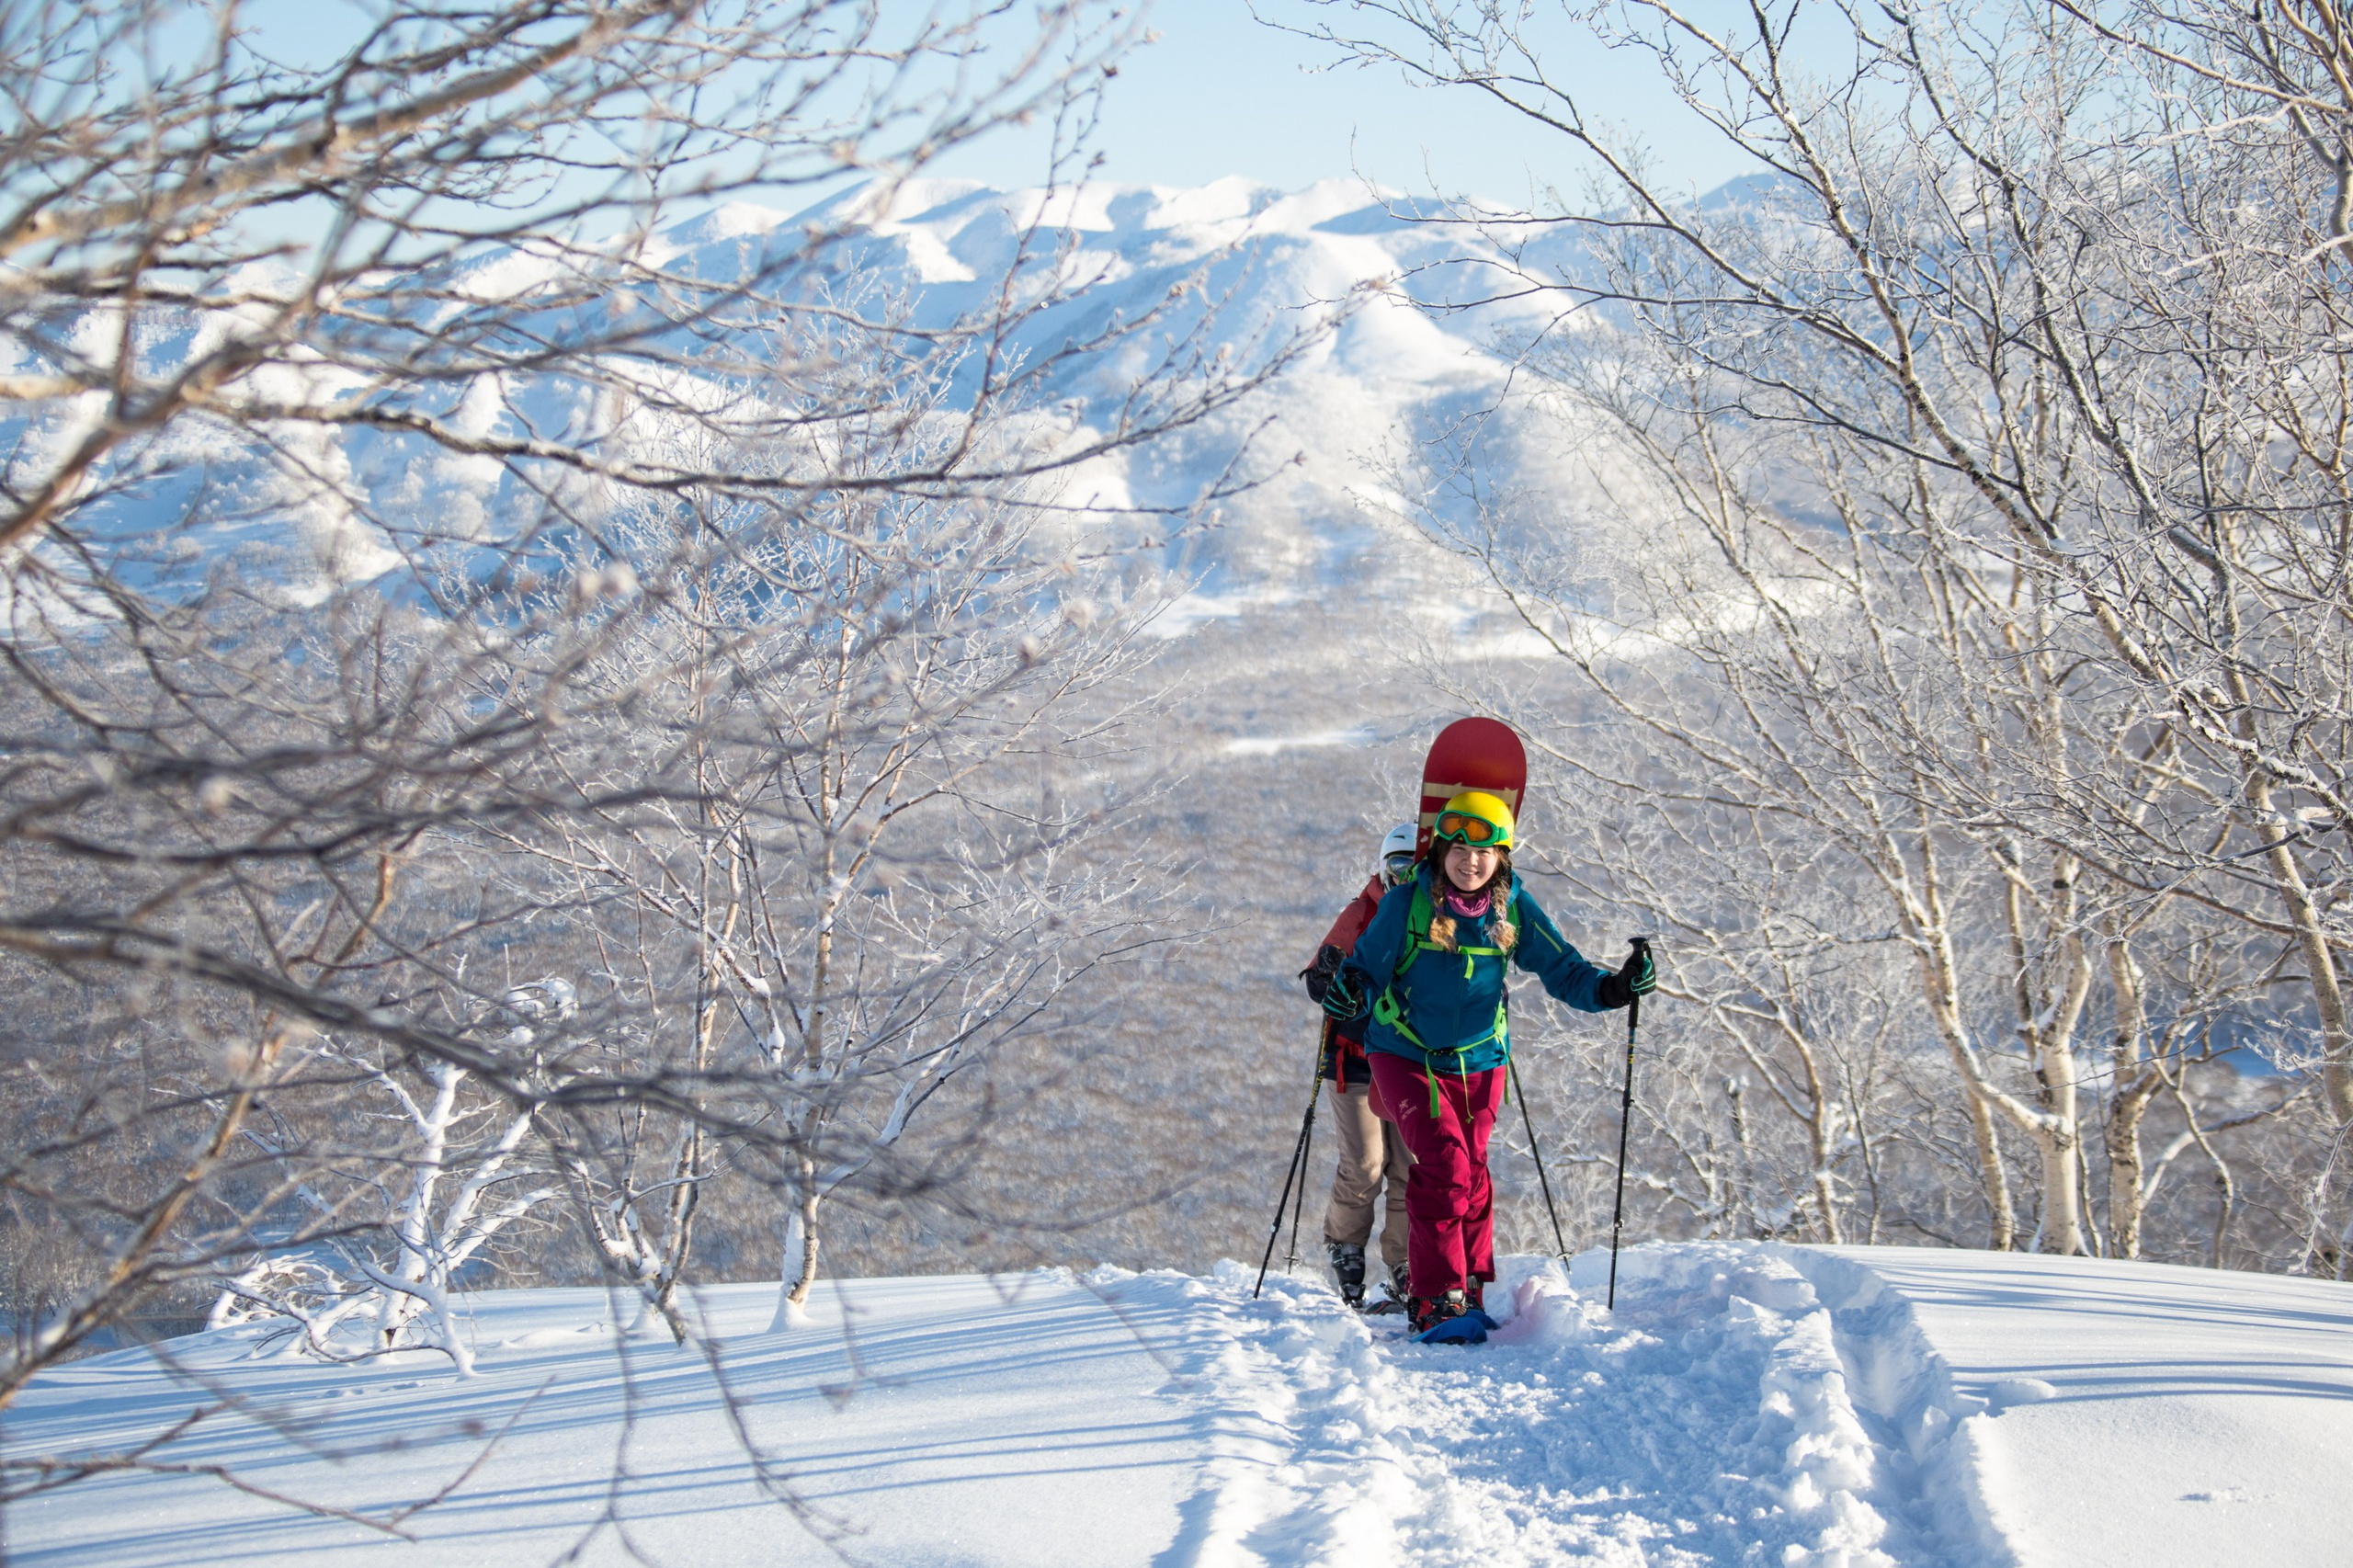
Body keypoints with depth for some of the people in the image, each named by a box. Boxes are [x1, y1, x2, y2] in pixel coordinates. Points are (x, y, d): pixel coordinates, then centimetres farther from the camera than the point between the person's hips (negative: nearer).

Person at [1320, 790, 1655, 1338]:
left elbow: (1564, 971, -5)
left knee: (1470, 1175, 12)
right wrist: (1348, 995, -32)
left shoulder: (1514, 910, -6)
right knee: (1444, 1165, -18)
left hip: (1478, 1061, 4)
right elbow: (1367, 967, -11)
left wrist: (1612, 988, -22)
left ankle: (1470, 1292, 27)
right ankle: (1438, 1302, -15)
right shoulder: (1406, 903, -14)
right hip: (1406, 1057, -4)